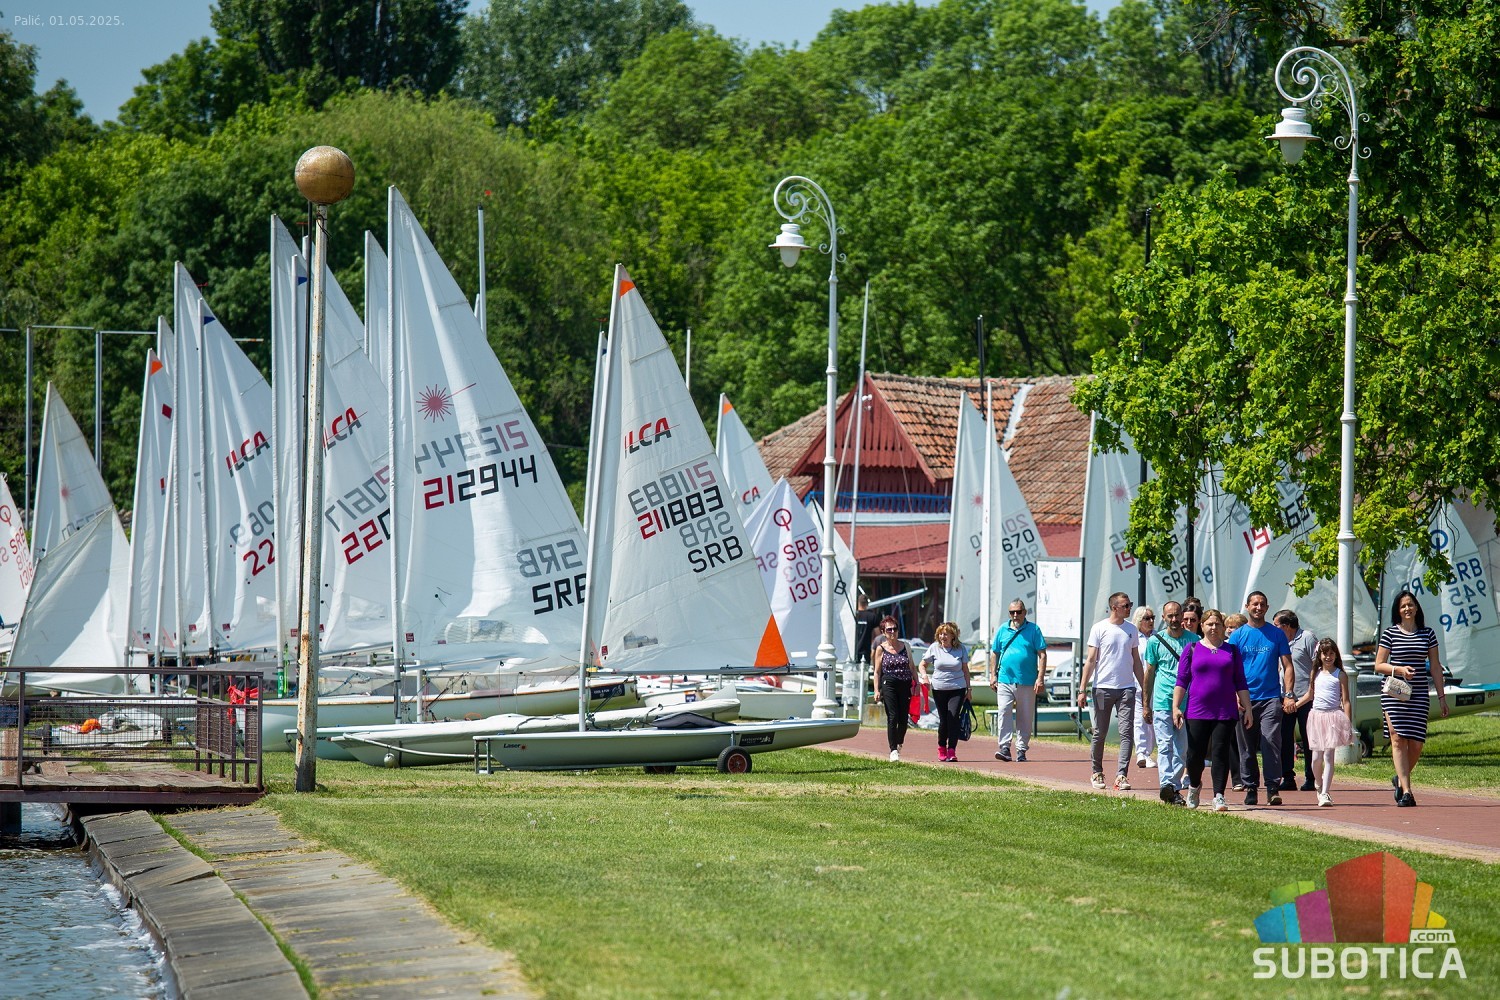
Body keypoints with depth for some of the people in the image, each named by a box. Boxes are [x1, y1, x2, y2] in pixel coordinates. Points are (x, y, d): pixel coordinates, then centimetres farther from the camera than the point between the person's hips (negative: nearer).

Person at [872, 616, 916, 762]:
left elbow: (912, 668, 16)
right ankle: (893, 750, -10)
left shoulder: (905, 646, 10)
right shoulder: (881, 649, 3)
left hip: (905, 685, 3)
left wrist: (916, 684, 7)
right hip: (889, 684, -3)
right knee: (892, 717, -11)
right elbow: (877, 672, 3)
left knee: (904, 718, 3)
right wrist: (876, 690, -5)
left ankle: (899, 743, 30)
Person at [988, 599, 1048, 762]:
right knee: (1003, 713, -14)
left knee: (1025, 718, 4)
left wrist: (1040, 678, -7)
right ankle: (1004, 747, -16)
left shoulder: (1033, 630, 3)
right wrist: (993, 675, 8)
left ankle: (1021, 750, 11)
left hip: (1027, 682, -1)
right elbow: (994, 653, 17)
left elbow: (1042, 655, 1)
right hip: (1005, 680, 1)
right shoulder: (1002, 630, 10)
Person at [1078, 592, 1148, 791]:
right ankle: (1097, 773, 20)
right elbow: (1091, 660, -1)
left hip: (1127, 688, 2)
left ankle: (1122, 776, -11)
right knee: (1099, 733, 5)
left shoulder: (1131, 630, 11)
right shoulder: (1099, 629, 0)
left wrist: (1144, 688, 15)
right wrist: (1082, 689, -5)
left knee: (1126, 733, -8)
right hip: (1103, 687, -2)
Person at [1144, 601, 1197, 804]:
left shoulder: (1194, 640, 7)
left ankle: (1176, 786, 11)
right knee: (1165, 746, -11)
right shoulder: (1155, 641, 6)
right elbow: (1149, 673, 12)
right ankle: (1167, 785, -23)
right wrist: (1146, 705, 12)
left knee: (1182, 749, 5)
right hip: (1162, 702, -1)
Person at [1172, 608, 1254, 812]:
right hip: (1197, 711, 0)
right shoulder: (1192, 649, 7)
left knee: (1221, 753, -6)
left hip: (1225, 712, 0)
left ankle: (1219, 796, -3)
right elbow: (1181, 680, 5)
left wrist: (1247, 709, 7)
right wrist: (1176, 707, -3)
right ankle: (1194, 786, 29)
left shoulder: (1231, 650, 11)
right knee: (1195, 754, 2)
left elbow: (1240, 682, 12)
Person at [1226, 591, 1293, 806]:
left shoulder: (1277, 634, 8)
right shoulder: (1238, 635, 8)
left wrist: (1288, 695, -3)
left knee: (1271, 744, -11)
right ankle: (1250, 788, 14)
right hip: (1245, 700, 1)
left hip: (1271, 699, -1)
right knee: (1247, 748, 5)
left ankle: (1273, 789, -11)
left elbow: (1287, 666, 9)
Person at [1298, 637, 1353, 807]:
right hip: (1316, 716, 4)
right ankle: (1320, 786, 27)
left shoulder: (1340, 675, 0)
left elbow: (1346, 701, -1)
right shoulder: (1316, 674, 12)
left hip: (1333, 716, -4)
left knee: (1328, 756, -10)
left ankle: (1325, 793, -10)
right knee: (1316, 758, 2)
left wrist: (1349, 724, -6)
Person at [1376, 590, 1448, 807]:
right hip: (1394, 695, -2)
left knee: (1416, 744, -2)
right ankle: (1406, 790, -9)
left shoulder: (1428, 634, 9)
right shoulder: (1389, 634, 2)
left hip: (1419, 696, 2)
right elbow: (1378, 665, 2)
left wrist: (1441, 696, 9)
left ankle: (1400, 779, 24)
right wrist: (1399, 670, -15)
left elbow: (1435, 667, 11)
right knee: (1399, 739, -9)